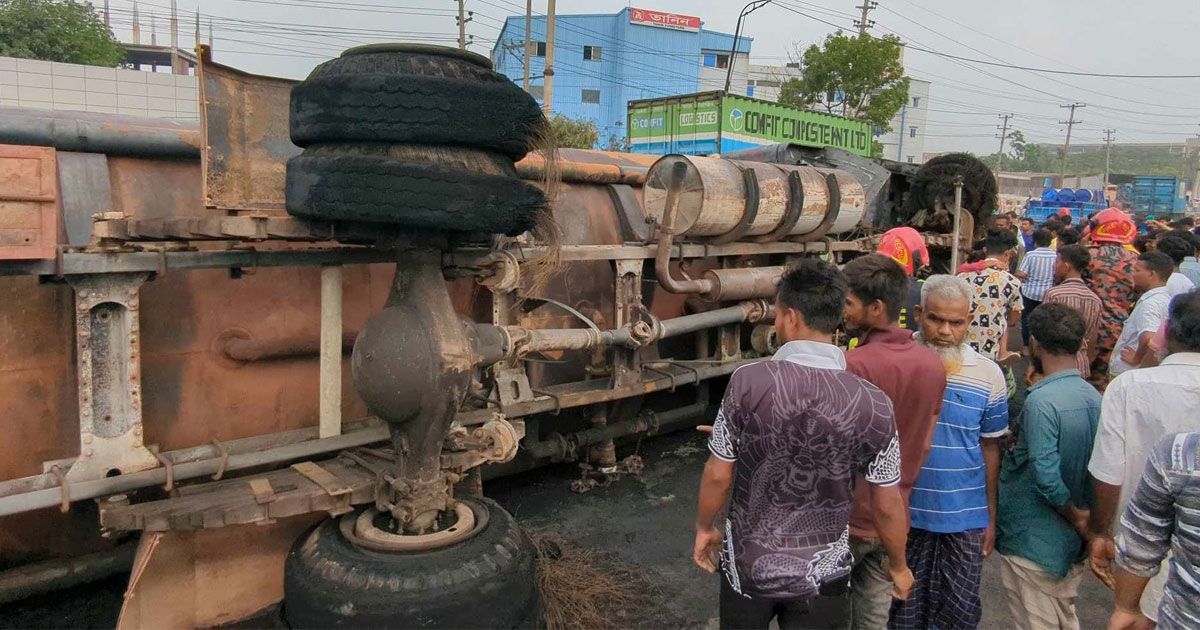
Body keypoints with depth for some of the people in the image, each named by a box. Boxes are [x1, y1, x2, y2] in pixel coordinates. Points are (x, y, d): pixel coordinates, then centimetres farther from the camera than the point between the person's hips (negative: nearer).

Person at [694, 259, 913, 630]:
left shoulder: (748, 382, -19)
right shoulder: (873, 405, -16)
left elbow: (718, 475, -10)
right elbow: (888, 507, -6)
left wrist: (704, 528, 9)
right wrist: (898, 565, 12)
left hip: (747, 565, 0)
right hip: (821, 576, 0)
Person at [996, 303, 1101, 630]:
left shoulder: (1041, 401, -24)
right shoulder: (1094, 397, -1)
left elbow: (1046, 477, -26)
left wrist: (1076, 517, -12)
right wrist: (1083, 516, 7)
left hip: (1034, 543, -7)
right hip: (1075, 542, 7)